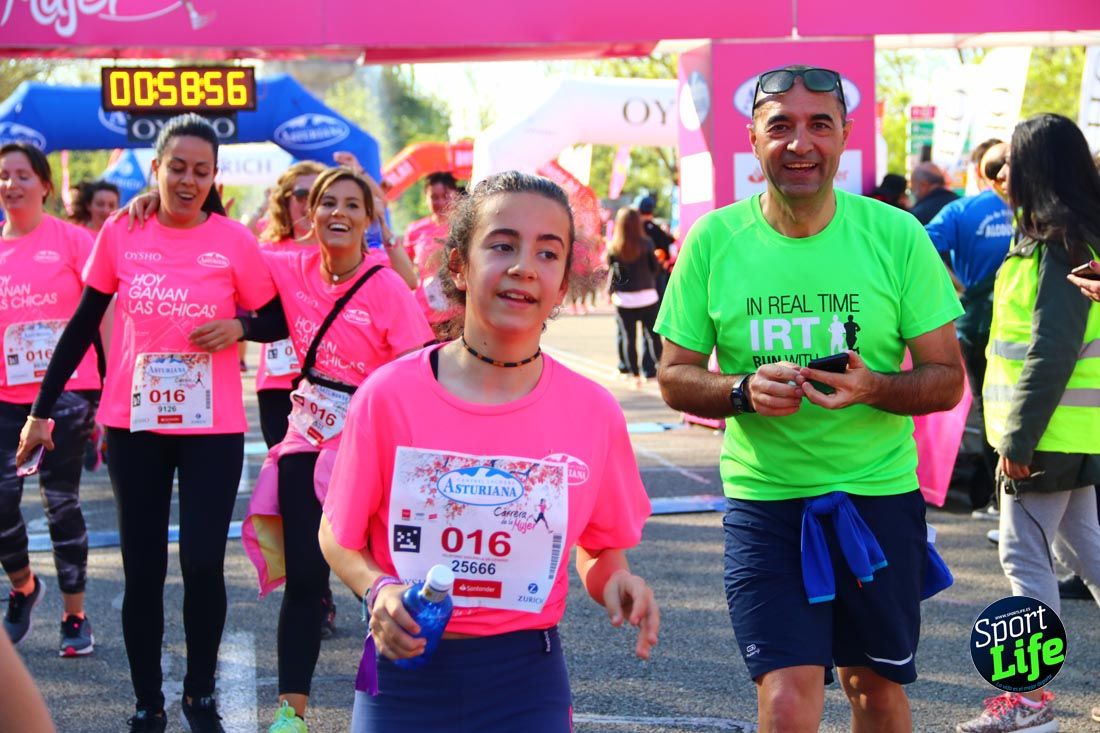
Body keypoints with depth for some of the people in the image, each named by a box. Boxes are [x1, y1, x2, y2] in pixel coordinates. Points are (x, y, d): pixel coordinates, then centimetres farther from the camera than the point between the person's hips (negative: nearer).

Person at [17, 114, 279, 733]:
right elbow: (82, 326, 6)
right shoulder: (121, 234, -1)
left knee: (203, 564, -3)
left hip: (213, 428, -1)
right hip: (134, 426, 1)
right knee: (143, 570, 5)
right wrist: (43, 410, 6)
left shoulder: (234, 241, -4)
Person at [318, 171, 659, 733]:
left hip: (526, 685, 1)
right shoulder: (389, 395, -9)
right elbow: (338, 537, 1)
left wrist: (614, 581, -12)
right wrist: (378, 591, -17)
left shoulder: (593, 412, -5)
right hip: (406, 671, -1)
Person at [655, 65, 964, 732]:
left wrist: (872, 388, -23)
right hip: (764, 499, -1)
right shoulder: (714, 240, -4)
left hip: (880, 494, 1)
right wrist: (745, 392, -19)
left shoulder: (897, 235, -5)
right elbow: (675, 378, 3)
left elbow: (948, 380, -2)